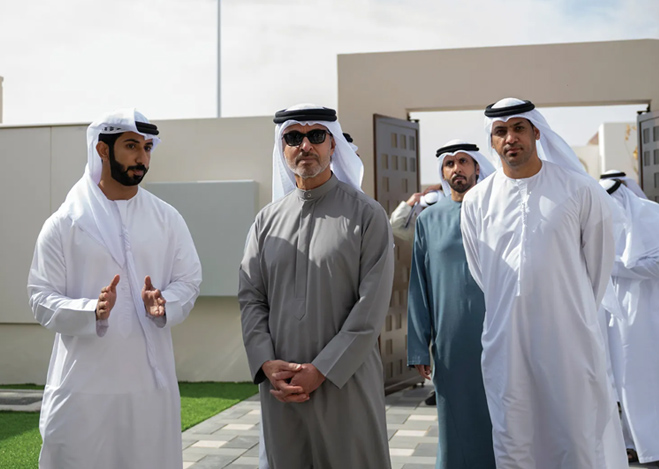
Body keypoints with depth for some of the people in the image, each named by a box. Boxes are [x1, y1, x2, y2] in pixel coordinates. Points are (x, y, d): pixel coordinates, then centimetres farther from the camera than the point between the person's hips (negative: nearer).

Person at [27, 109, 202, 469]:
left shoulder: (167, 219, 7)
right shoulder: (63, 223, -1)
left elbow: (189, 279, 10)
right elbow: (41, 297, -2)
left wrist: (164, 303, -12)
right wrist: (93, 312, -21)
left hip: (151, 380, 2)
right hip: (83, 383, -2)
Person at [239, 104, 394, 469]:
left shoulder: (366, 216, -3)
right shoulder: (267, 220, 9)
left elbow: (371, 307, -9)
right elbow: (251, 298, 6)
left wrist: (321, 370, -13)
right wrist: (266, 363, -8)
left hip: (345, 382, -3)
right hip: (280, 386, 3)